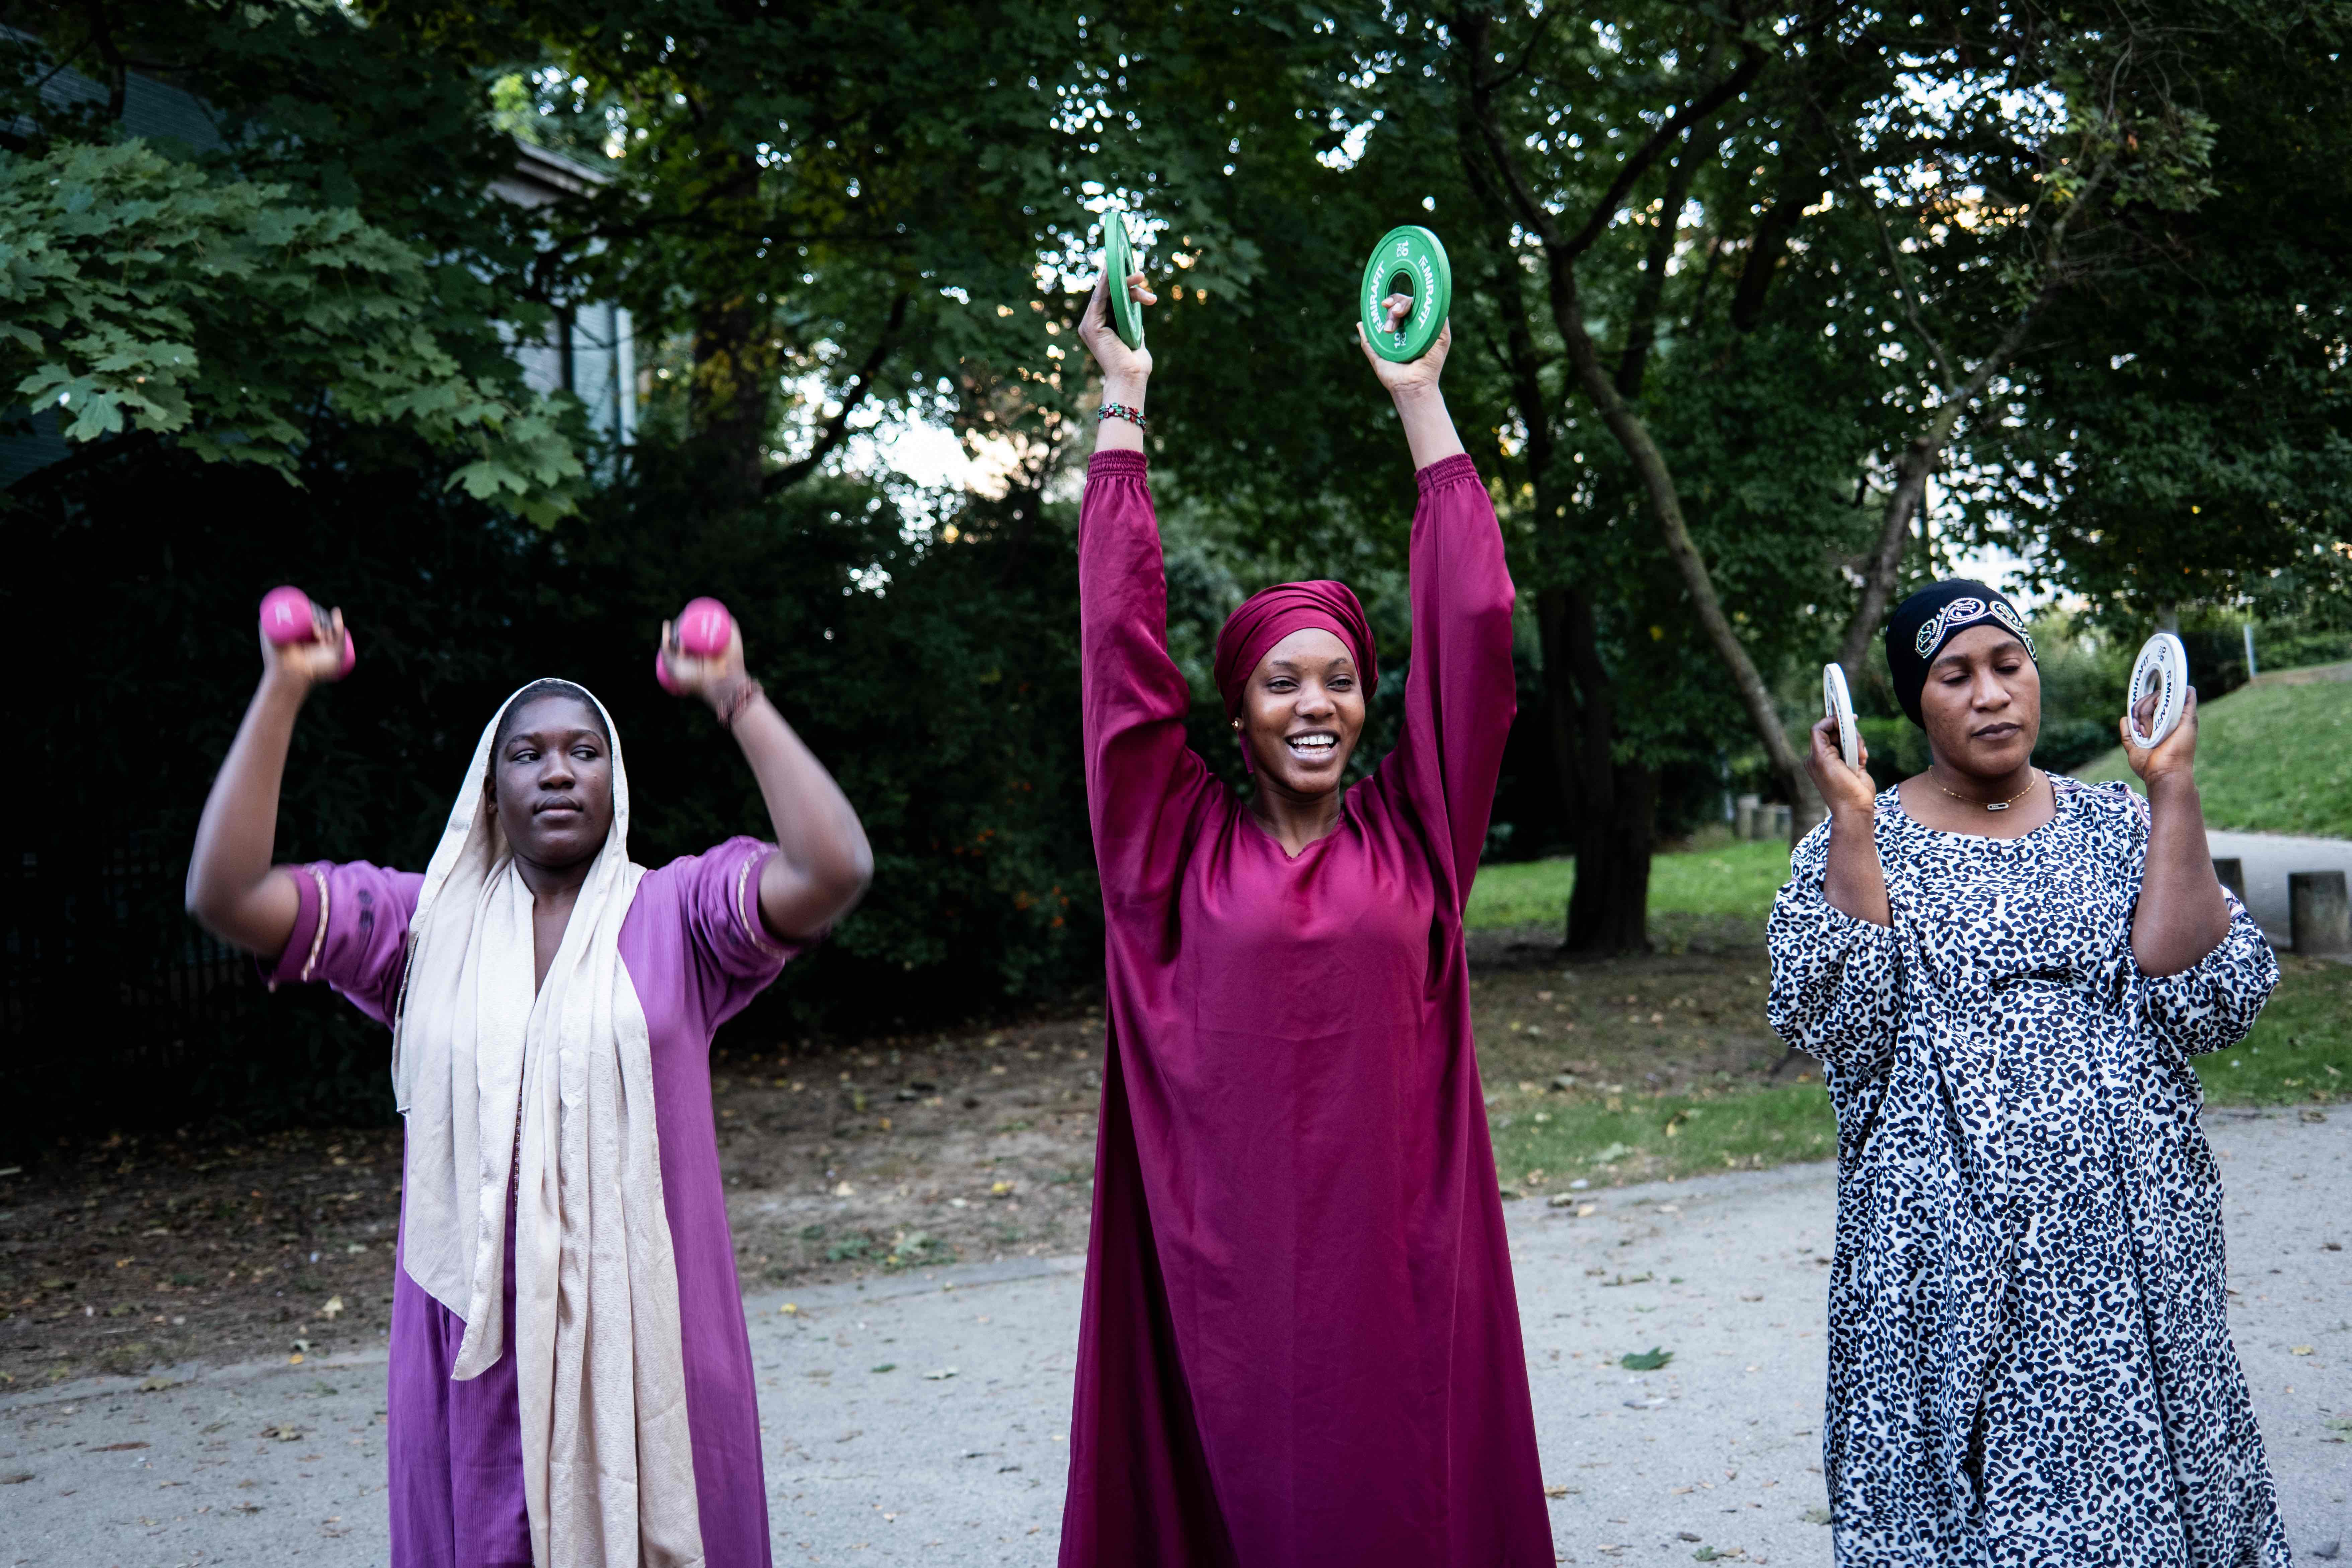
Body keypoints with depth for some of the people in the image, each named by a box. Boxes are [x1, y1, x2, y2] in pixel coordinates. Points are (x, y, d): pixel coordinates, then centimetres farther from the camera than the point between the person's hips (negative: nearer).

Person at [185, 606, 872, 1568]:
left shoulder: (673, 916, 1)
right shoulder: (425, 926, 6)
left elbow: (834, 869, -16)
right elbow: (225, 892, -3)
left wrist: (737, 699, -14)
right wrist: (283, 692, -7)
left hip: (648, 1341, -1)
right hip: (479, 1347, 2)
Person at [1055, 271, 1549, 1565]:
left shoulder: (1409, 832, 5)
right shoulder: (1186, 845, 2)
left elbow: (1469, 621, 3)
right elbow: (1121, 636, 0)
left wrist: (1419, 399, 6)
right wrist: (1123, 402, 4)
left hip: (1394, 1251, 1)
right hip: (1230, 1251, -1)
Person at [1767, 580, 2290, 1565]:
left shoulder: (2118, 826, 10)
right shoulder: (1853, 847, 5)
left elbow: (2211, 1006, -4)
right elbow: (1836, 1025, -10)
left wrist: (2174, 797, -8)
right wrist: (1853, 823, -12)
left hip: (2128, 1247, 2)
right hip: (1946, 1252, -1)